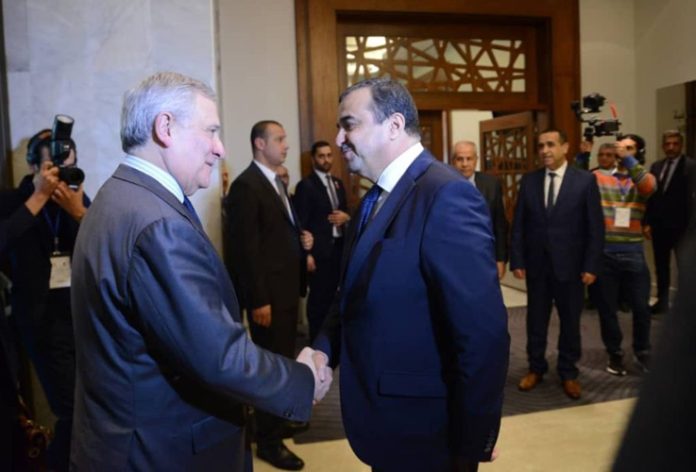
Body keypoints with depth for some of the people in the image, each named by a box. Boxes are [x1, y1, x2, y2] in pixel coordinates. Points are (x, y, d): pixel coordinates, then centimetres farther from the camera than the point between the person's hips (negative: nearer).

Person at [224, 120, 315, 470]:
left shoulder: (276, 182, 15)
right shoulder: (246, 185, -16)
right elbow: (245, 248, -20)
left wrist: (302, 239, 3)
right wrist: (258, 300, -21)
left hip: (287, 287, 9)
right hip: (268, 293, -9)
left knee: (283, 359, 19)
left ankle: (278, 421, 36)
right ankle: (268, 440, 16)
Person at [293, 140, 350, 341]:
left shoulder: (338, 183, 14)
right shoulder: (306, 185, -7)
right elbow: (301, 223, -11)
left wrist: (346, 217, -3)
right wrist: (307, 254, -16)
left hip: (339, 247, 6)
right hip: (319, 250, -6)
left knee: (332, 294, 13)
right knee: (318, 296, 0)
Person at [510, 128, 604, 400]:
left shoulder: (585, 180, -3)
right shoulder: (528, 181, 3)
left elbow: (595, 227, -5)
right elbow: (518, 224, 3)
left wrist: (591, 266, -9)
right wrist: (517, 260, -3)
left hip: (570, 265, -2)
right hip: (536, 264, 2)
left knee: (570, 321, 10)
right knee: (536, 320, 12)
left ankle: (568, 373, 26)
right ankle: (536, 368, 28)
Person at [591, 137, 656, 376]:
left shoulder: (642, 177, 5)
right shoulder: (597, 177, 2)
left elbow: (649, 187, -19)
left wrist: (627, 159, -24)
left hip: (632, 253, 1)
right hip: (602, 253, -1)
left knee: (641, 307, 7)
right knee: (607, 308, 9)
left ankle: (642, 351, 31)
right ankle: (615, 354, 28)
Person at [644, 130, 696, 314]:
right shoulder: (656, 166, 9)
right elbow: (650, 195, 9)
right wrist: (647, 222, 5)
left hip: (680, 225, -5)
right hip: (659, 224, 6)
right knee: (661, 265, 13)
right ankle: (662, 301, 24)